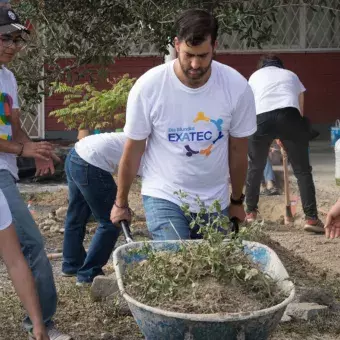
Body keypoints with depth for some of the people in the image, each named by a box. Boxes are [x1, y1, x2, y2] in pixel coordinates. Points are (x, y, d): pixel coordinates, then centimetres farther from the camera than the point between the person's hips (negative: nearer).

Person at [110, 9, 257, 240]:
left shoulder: (237, 88, -14)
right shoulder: (148, 87, -18)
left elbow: (237, 150, 0)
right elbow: (132, 151, -5)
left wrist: (237, 201, 11)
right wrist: (121, 203, 5)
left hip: (215, 201, 3)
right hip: (164, 196, -2)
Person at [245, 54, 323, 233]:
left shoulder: (255, 75, 32)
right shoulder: (291, 75, 32)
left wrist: (272, 137, 39)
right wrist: (285, 136, 35)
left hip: (262, 118, 1)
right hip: (289, 115, 0)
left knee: (255, 168, 20)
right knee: (302, 169, 6)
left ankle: (250, 213, 28)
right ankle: (311, 218, -1)